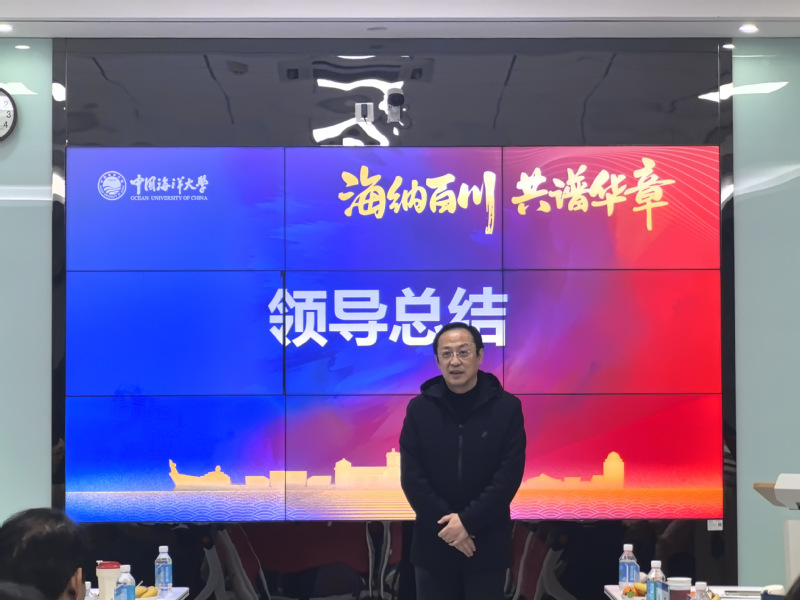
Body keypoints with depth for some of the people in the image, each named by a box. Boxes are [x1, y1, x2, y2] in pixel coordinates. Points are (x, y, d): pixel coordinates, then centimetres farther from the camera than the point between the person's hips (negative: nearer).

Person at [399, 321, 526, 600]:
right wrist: (445, 523, -14)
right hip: (433, 543, 1)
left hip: (486, 544, -1)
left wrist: (467, 521, -17)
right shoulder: (419, 408, 0)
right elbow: (411, 477, -4)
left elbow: (509, 476, -9)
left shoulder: (506, 407, -3)